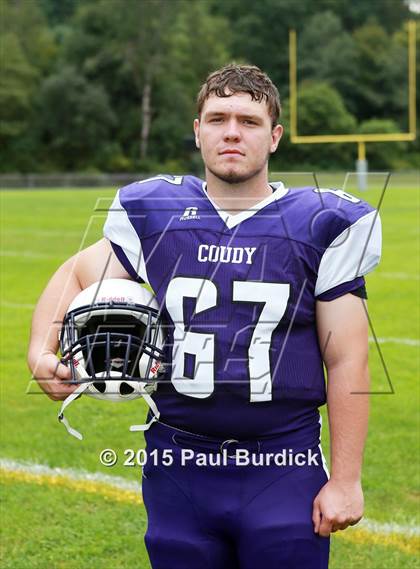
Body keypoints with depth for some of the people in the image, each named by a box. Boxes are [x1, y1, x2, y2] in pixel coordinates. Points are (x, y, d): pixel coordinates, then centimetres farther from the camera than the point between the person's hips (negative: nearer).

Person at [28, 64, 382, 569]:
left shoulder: (320, 227, -3)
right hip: (178, 471, 2)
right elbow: (77, 275, 15)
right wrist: (41, 351, -4)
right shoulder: (152, 215, 3)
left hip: (284, 472, -2)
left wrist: (345, 479, -3)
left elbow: (346, 363, -1)